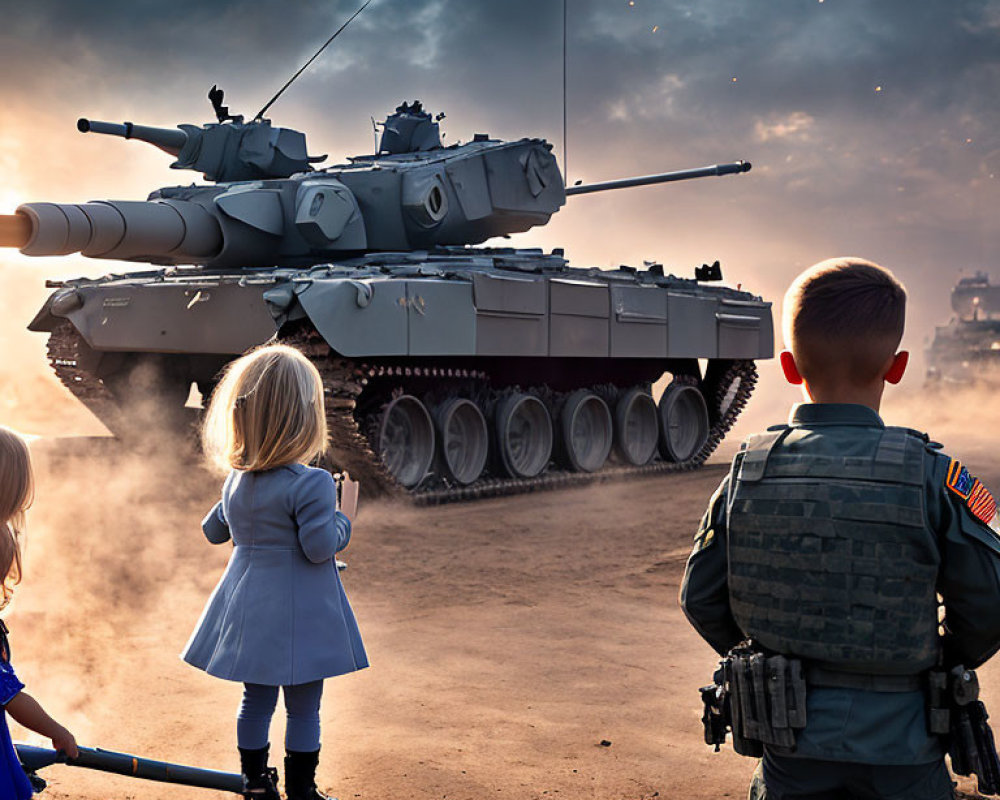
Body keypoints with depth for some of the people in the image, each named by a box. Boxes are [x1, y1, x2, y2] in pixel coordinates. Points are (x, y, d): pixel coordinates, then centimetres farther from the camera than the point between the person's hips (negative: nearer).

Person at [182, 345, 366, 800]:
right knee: (303, 708, 7)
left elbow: (213, 531, 15)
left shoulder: (237, 480, 3)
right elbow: (320, 547, -21)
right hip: (299, 613, -6)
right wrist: (344, 512, -7)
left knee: (256, 701, 17)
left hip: (248, 609, 7)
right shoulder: (311, 484, -20)